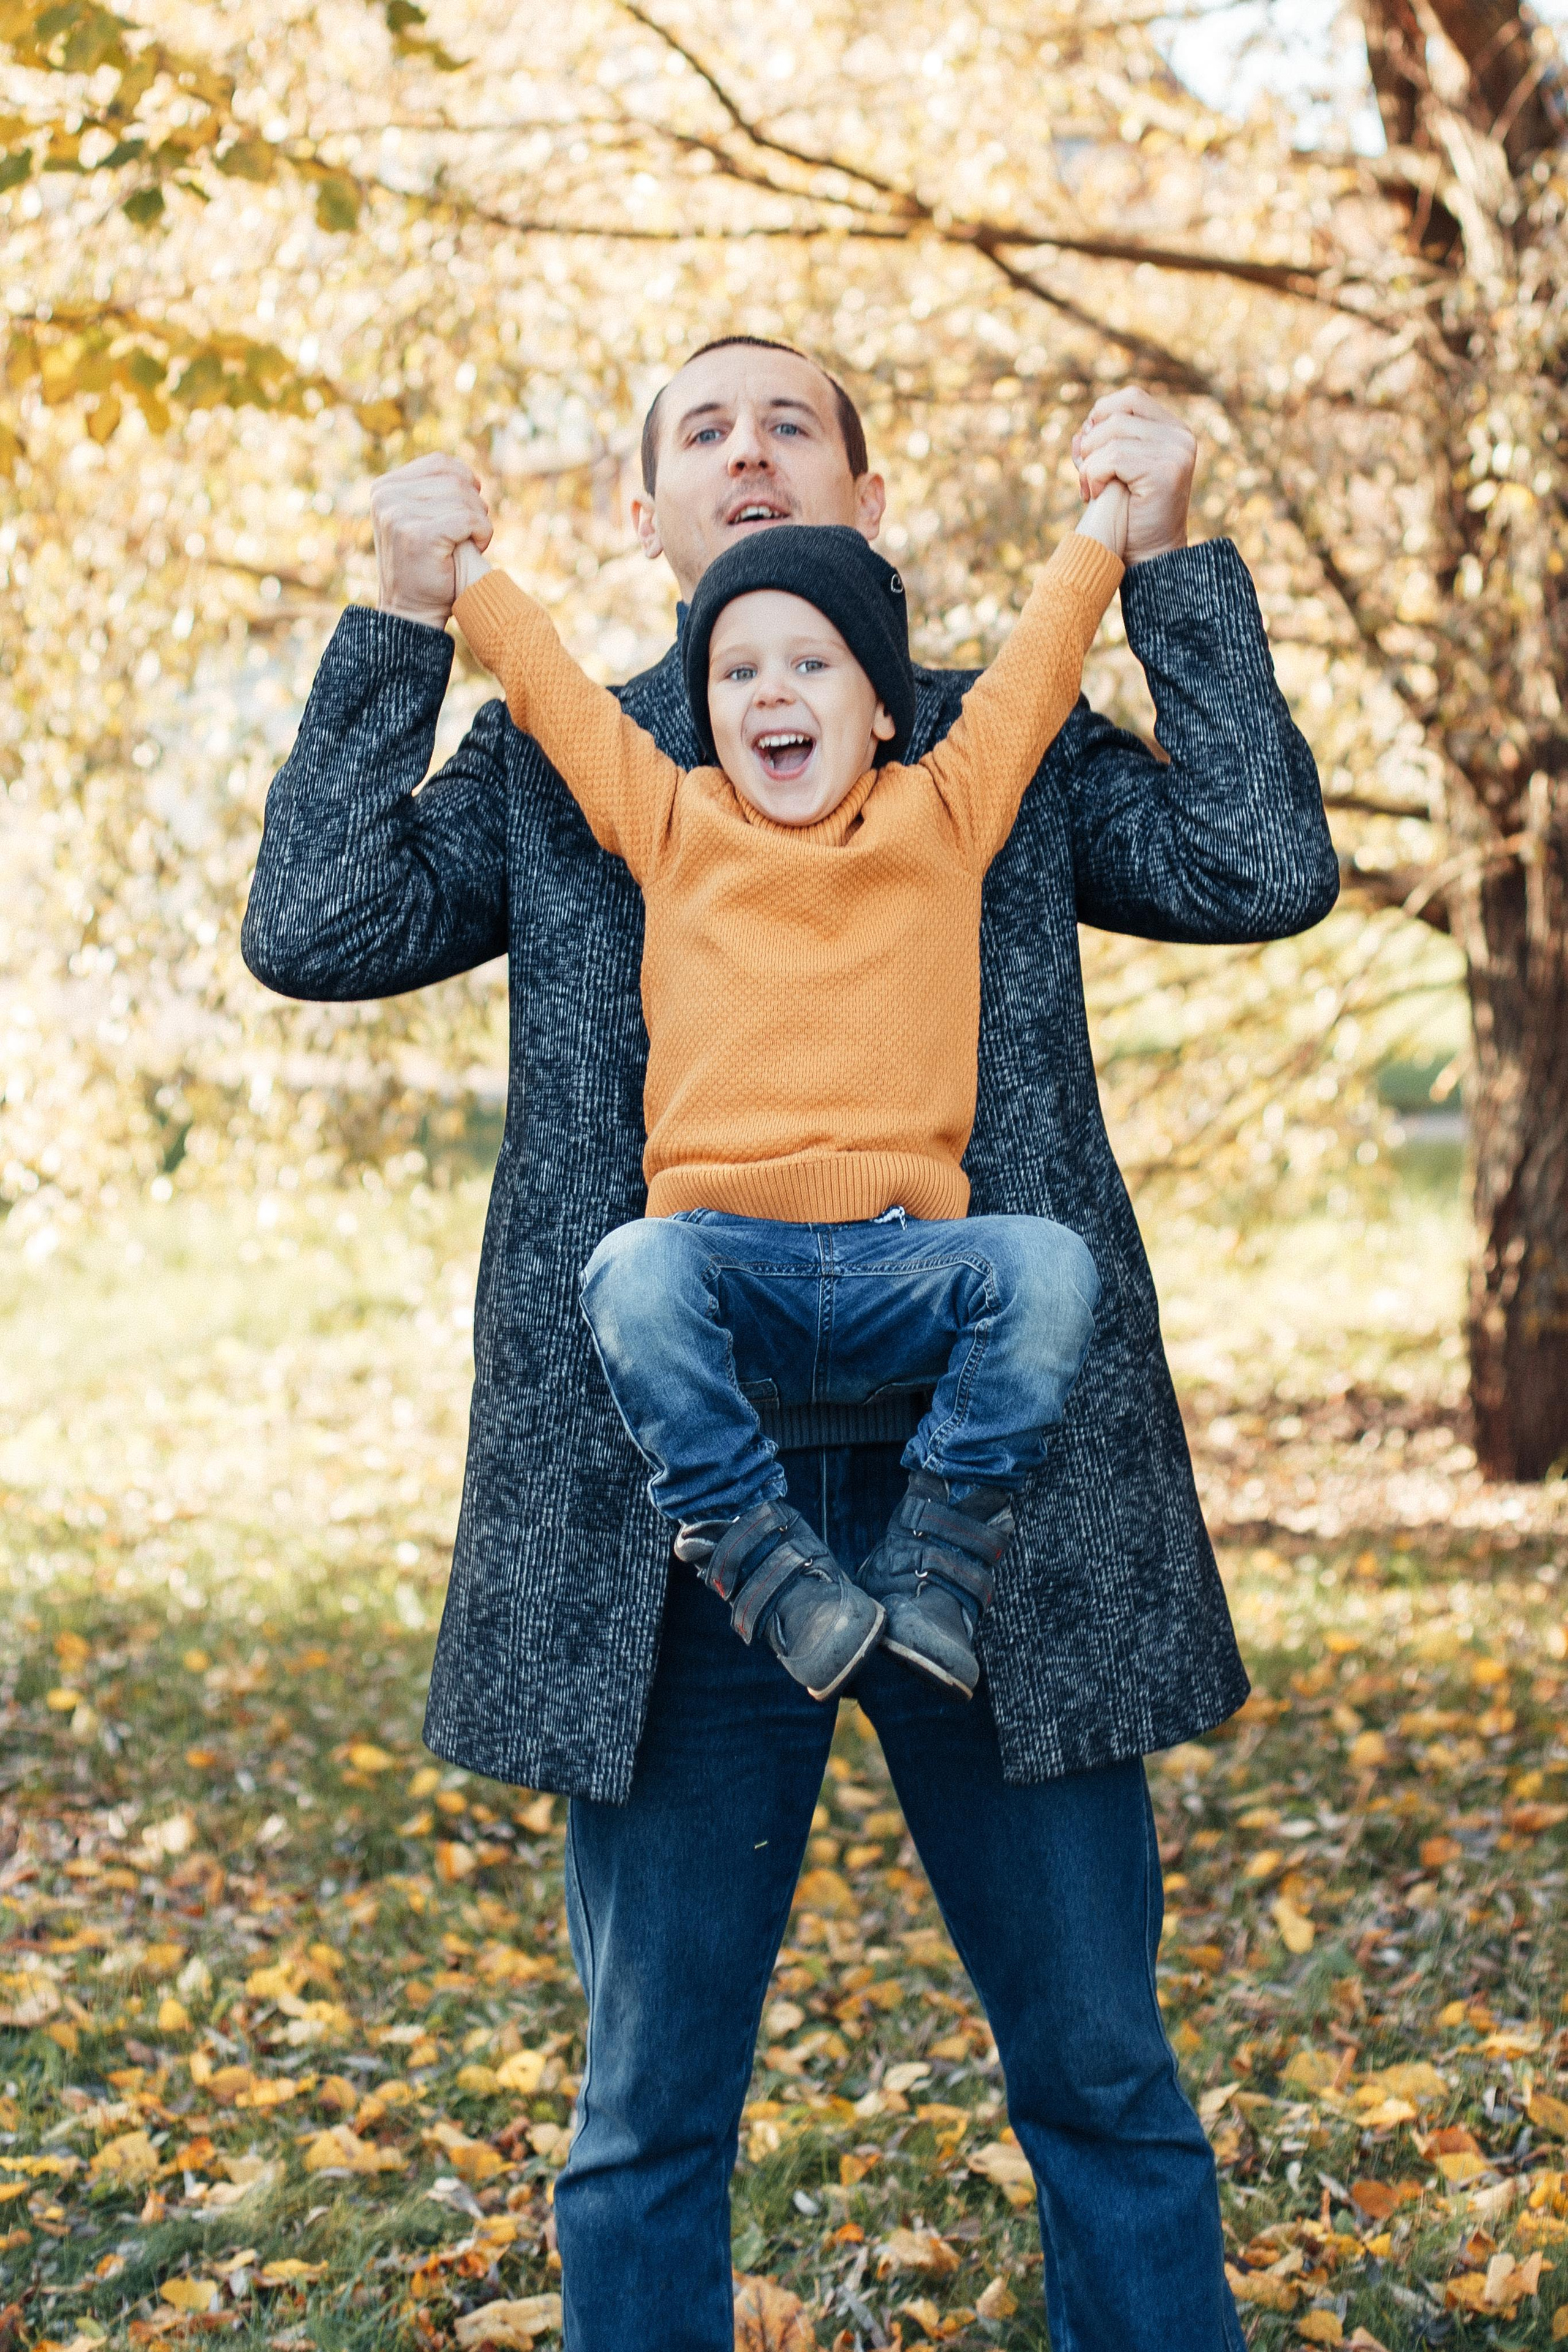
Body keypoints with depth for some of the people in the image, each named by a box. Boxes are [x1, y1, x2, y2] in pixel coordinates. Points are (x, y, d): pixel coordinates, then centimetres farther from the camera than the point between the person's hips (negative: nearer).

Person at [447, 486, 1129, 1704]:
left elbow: (1045, 650, 21)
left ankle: (939, 1562, -18)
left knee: (1046, 1265, -29)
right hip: (724, 1250, 0)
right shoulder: (674, 823, 15)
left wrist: (1117, 501, 28)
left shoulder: (946, 810, 14)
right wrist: (452, 556, 23)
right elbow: (544, 676, 21)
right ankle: (760, 1558, -22)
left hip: (899, 1259, 0)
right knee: (633, 1273, -33)